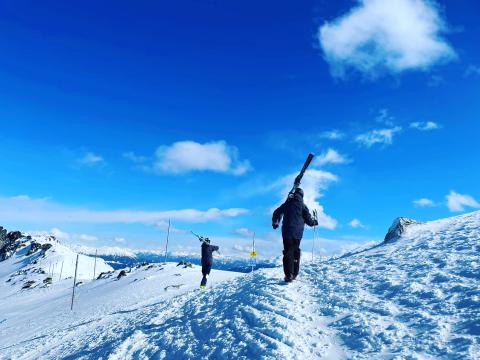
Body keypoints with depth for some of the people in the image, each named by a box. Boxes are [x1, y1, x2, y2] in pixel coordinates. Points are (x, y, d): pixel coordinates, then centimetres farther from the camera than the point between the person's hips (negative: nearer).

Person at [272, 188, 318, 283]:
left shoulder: (287, 203, 8)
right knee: (295, 252, 15)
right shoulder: (302, 205, 2)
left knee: (288, 253, -4)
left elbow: (277, 213, 14)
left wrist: (275, 223, 31)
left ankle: (288, 275, -14)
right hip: (298, 233, 0)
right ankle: (294, 274, 17)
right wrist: (314, 222, 24)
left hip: (287, 232, 0)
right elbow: (308, 220, 2)